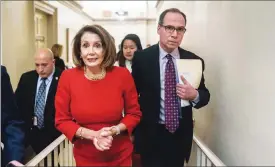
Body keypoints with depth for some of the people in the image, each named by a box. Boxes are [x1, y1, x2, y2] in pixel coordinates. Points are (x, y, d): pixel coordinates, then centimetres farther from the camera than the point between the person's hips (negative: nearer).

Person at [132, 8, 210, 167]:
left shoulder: (194, 60, -3)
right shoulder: (142, 58, -7)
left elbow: (205, 95, 5)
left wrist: (194, 95, -18)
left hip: (181, 135, 3)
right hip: (150, 135, -2)